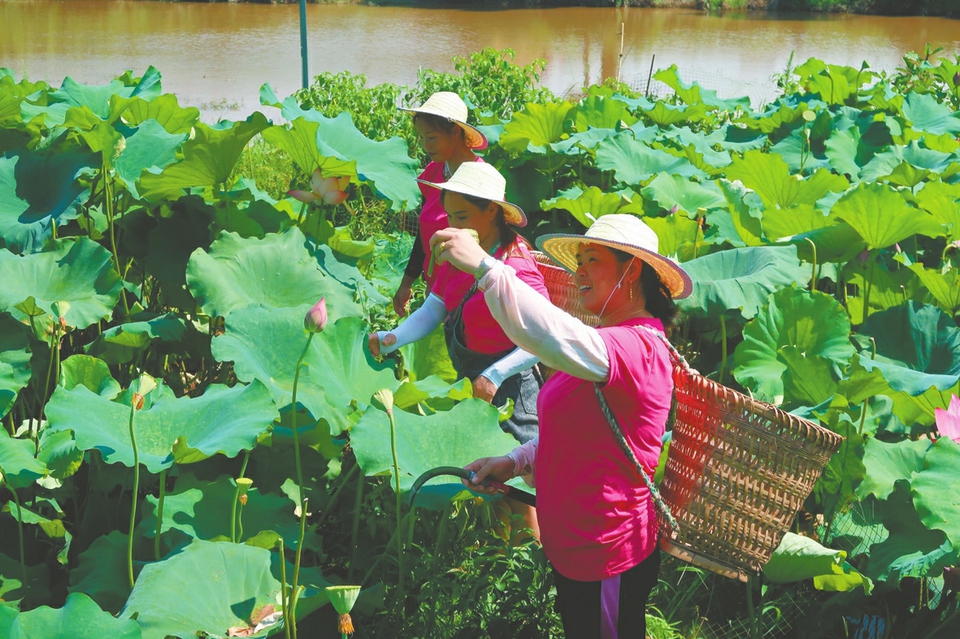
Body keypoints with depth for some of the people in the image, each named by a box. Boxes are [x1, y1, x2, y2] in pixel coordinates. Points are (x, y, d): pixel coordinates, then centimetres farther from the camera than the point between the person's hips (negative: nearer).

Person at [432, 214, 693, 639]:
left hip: (607, 563, -10)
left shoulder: (637, 346, -24)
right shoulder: (611, 341, 13)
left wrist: (484, 267, -47)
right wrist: (516, 462, 4)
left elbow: (561, 339, -44)